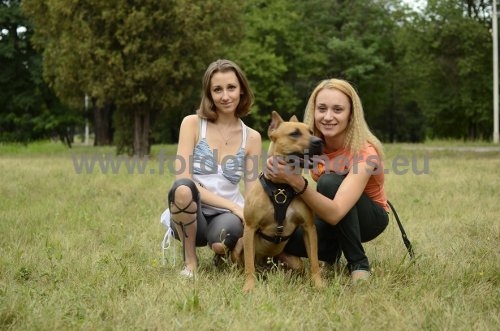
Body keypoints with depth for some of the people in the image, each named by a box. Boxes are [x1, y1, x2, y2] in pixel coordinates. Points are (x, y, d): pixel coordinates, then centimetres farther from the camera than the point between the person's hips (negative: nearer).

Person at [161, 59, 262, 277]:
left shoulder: (252, 138, 5)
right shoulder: (192, 123, -3)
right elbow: (182, 179, -12)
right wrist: (232, 205, -18)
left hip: (227, 217, 1)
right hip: (190, 216, -1)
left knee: (226, 230, -37)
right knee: (182, 188, -36)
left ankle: (223, 250, 4)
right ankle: (190, 260, -11)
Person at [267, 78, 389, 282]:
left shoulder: (364, 152, -30)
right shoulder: (313, 143, -14)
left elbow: (334, 214, -41)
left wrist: (297, 183, -53)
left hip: (370, 217, -4)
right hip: (327, 213, 4)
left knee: (330, 182, -34)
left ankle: (358, 263, -18)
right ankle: (333, 249, 7)